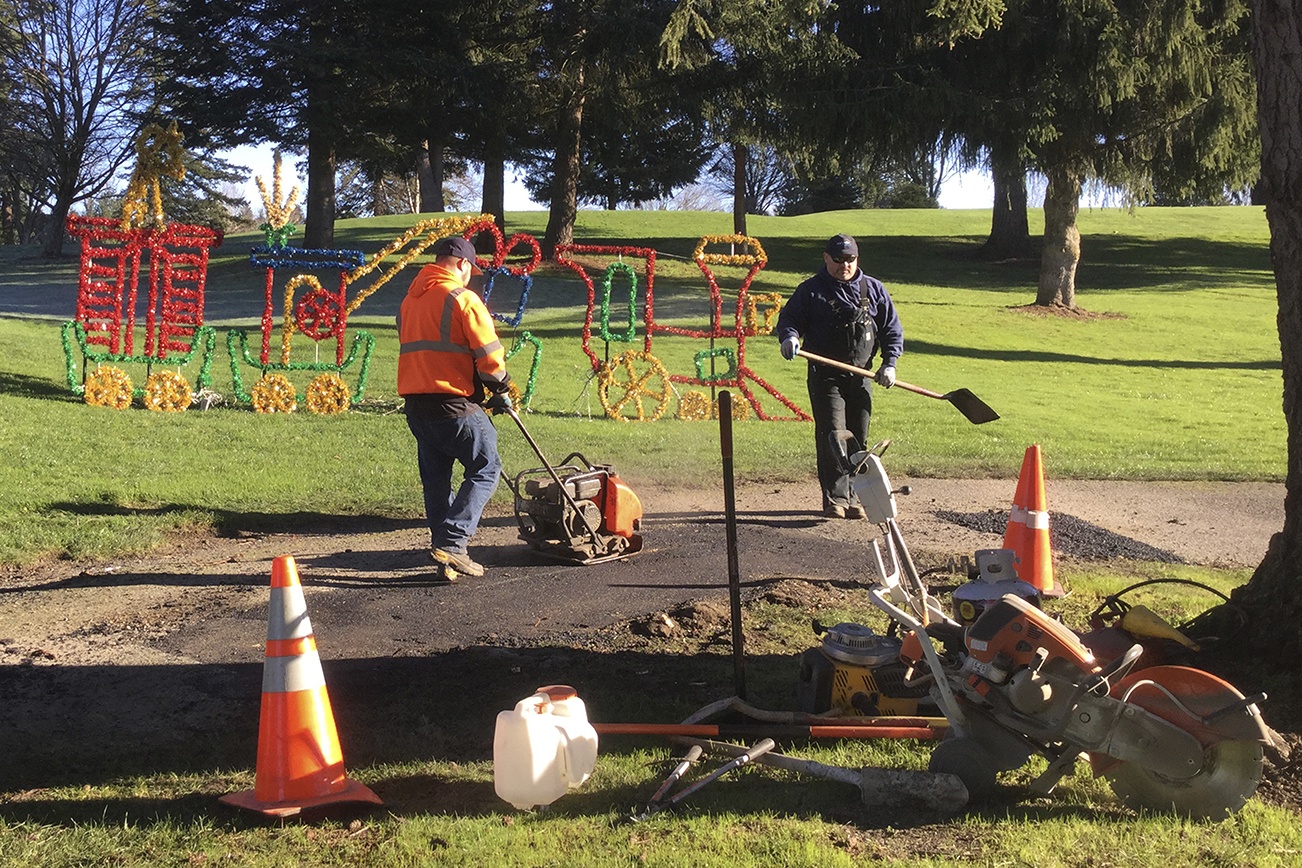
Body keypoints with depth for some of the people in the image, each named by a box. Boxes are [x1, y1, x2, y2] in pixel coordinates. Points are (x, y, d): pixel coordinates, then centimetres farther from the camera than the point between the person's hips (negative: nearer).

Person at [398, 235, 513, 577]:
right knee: (485, 468, -1)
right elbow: (489, 354, -12)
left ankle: (443, 542, 17)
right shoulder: (462, 297, -8)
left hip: (415, 401, 8)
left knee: (435, 476, 14)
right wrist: (501, 390, 5)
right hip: (454, 402, -8)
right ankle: (452, 542, -11)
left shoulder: (409, 299, 17)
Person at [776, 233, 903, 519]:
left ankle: (854, 498, 14)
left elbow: (892, 329, 13)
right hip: (825, 377, -3)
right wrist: (789, 336, -20)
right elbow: (788, 318, 3)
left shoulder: (874, 290, 10)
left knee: (859, 439, 6)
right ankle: (835, 498, -12)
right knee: (833, 435, -13)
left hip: (861, 376, 3)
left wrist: (889, 362, 1)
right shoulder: (810, 290, 2)